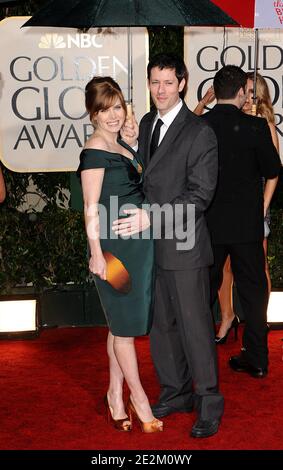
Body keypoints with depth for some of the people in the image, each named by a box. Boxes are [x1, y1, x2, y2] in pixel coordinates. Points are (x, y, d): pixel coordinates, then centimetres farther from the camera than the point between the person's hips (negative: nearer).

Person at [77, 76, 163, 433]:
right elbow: (91, 208, -14)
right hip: (115, 245, -8)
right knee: (125, 323, 3)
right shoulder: (95, 150, -11)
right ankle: (138, 397, 16)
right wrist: (96, 253, -17)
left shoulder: (123, 147, 14)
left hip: (137, 243, 8)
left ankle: (116, 395, 23)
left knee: (121, 322, 13)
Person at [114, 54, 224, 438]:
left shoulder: (199, 133, -10)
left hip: (183, 245, -7)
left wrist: (152, 217, -23)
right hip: (150, 243, 7)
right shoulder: (145, 125, 12)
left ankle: (209, 403, 14)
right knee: (161, 324, 14)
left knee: (194, 325, 0)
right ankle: (175, 392, 30)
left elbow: (200, 194, -16)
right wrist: (139, 216, 5)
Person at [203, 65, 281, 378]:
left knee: (204, 289, 14)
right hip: (247, 224, -1)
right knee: (252, 289, 11)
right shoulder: (255, 127, -11)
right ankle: (256, 358, 16)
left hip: (208, 224, 2)